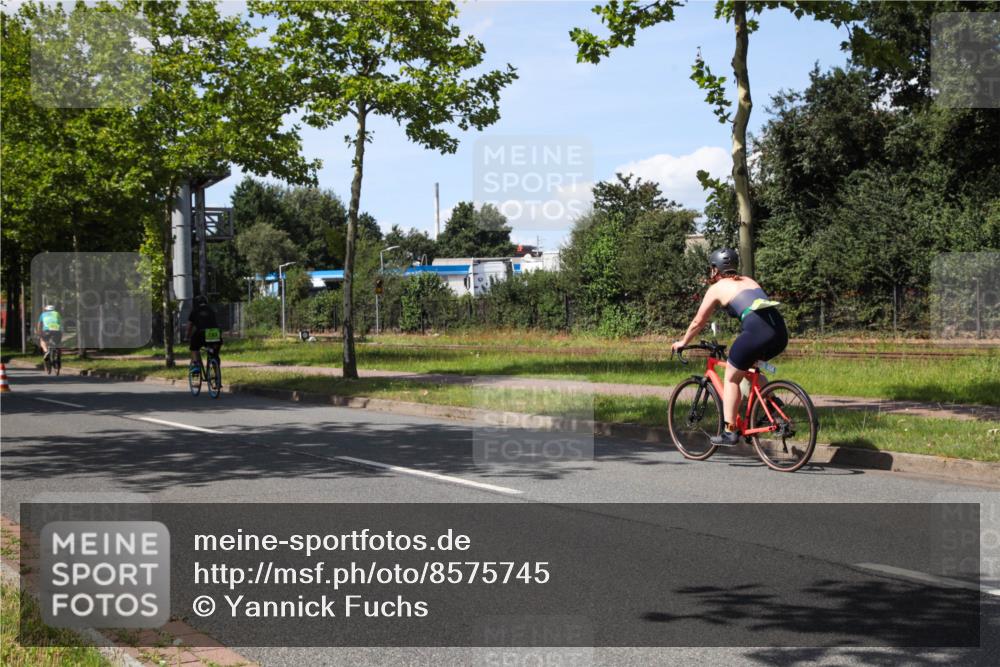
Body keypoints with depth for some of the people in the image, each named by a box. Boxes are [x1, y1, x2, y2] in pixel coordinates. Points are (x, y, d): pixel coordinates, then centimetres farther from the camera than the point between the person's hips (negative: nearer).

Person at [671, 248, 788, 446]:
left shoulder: (717, 288, 13)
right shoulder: (748, 281, 30)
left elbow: (698, 322, 20)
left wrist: (682, 342, 36)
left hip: (756, 331, -6)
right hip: (780, 332, 6)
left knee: (731, 378, 12)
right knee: (748, 365, 32)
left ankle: (730, 432, 9)